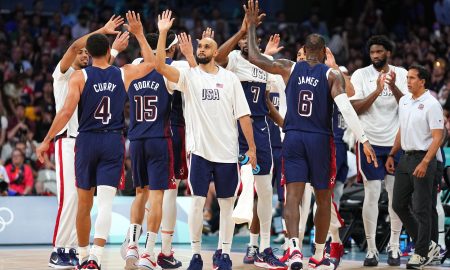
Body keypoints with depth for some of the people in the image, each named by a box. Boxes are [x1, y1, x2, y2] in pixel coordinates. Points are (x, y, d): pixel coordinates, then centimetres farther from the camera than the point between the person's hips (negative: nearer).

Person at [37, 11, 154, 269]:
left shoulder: (79, 76, -5)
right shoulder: (124, 74, 2)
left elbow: (67, 112, -10)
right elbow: (150, 63, 21)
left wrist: (47, 140, -3)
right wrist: (139, 33, 26)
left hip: (87, 141, 0)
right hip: (113, 142, 0)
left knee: (84, 203, 14)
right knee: (106, 203, -6)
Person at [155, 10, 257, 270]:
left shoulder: (230, 78, 4)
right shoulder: (189, 76, 2)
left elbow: (243, 115, 4)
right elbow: (161, 66, -15)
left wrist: (252, 147, 0)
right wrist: (163, 33, -20)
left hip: (227, 151, 1)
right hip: (200, 150, -1)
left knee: (227, 203, 6)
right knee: (197, 202, -1)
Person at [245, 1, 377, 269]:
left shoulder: (290, 68, 3)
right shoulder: (332, 75, -4)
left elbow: (255, 57, 7)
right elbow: (346, 108, -17)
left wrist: (252, 26, 18)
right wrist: (364, 139, -19)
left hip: (293, 138, 2)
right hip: (320, 139, -1)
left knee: (293, 196, -3)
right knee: (324, 199, 13)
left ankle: (295, 246, -27)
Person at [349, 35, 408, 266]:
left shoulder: (401, 74, 4)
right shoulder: (360, 75, -1)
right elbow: (355, 108, -9)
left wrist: (393, 87, -19)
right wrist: (377, 91, -21)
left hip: (396, 142, 2)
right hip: (370, 142, -2)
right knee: (372, 194, -4)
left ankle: (394, 246, 15)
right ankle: (371, 249, 2)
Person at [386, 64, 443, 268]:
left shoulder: (431, 104, -12)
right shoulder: (404, 101, 12)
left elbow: (437, 137, -16)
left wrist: (425, 163, -23)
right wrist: (392, 155, 17)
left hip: (423, 159, -8)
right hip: (406, 158, 8)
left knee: (421, 209, -4)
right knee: (399, 204, 9)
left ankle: (422, 253, 7)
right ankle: (428, 245, 19)